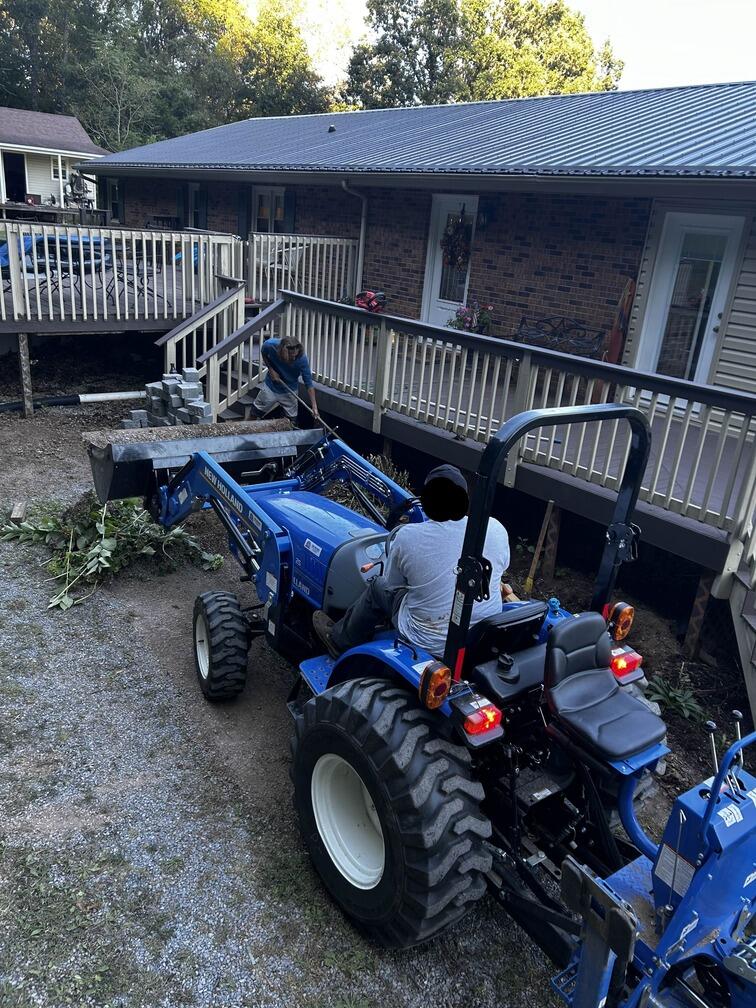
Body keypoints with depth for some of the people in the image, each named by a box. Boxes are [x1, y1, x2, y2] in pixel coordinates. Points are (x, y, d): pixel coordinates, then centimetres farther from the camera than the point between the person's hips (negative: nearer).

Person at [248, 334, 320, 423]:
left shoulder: (302, 359, -31)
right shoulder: (270, 345, -28)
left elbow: (309, 384, -25)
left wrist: (314, 407, -30)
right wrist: (270, 369, -18)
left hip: (289, 392, -1)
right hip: (270, 387, 1)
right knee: (253, 416, 12)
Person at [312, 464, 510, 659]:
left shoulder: (407, 537, -18)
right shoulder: (496, 529, -12)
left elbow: (392, 584, 0)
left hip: (431, 644, -4)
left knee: (378, 587, 19)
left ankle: (340, 641, 41)